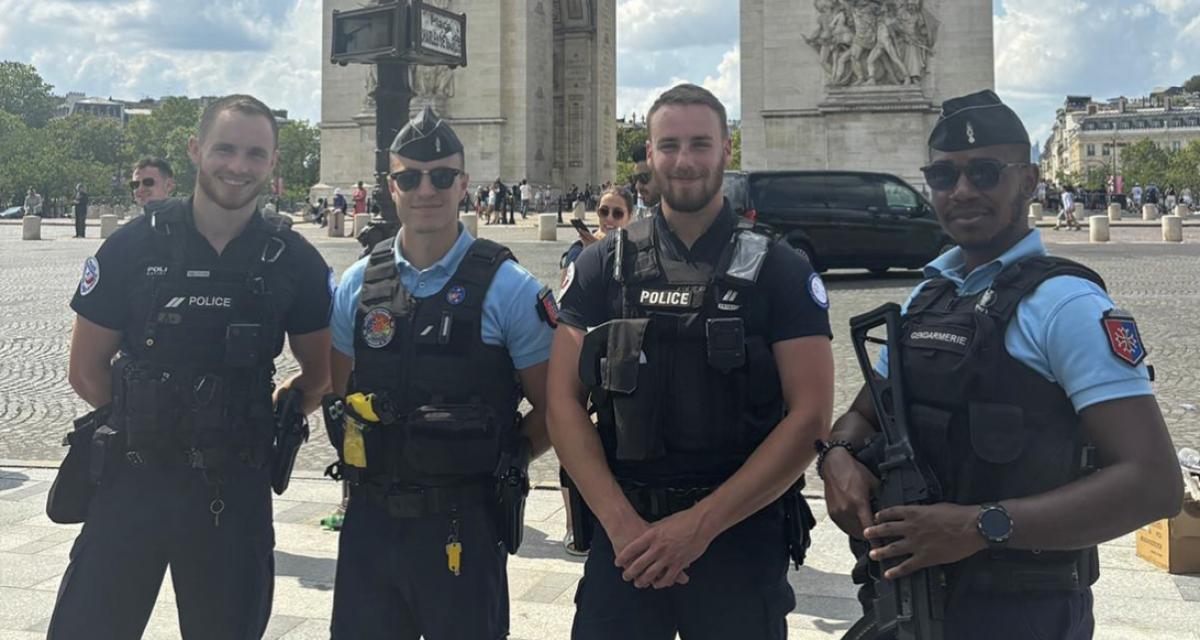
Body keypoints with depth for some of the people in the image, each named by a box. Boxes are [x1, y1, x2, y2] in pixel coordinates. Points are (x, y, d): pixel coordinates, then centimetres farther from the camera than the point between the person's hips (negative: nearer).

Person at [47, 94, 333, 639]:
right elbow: (86, 370, 4)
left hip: (237, 491, 1)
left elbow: (318, 375, 8)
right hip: (133, 478, 0)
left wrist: (262, 421, -2)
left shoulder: (294, 261, -3)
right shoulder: (134, 245, -4)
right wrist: (145, 421, 2)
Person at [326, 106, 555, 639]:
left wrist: (498, 464, -3)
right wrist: (361, 459, 6)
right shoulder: (358, 284, 5)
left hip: (463, 527, -3)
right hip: (369, 518, 4)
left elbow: (554, 410, -2)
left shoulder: (508, 289, -7)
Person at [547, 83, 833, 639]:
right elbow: (563, 400, -1)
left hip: (742, 535, -1)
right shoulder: (602, 267, 3)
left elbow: (811, 416, -7)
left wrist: (701, 524, -14)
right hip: (622, 534, 1)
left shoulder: (779, 270, -1)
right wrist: (621, 522, -13)